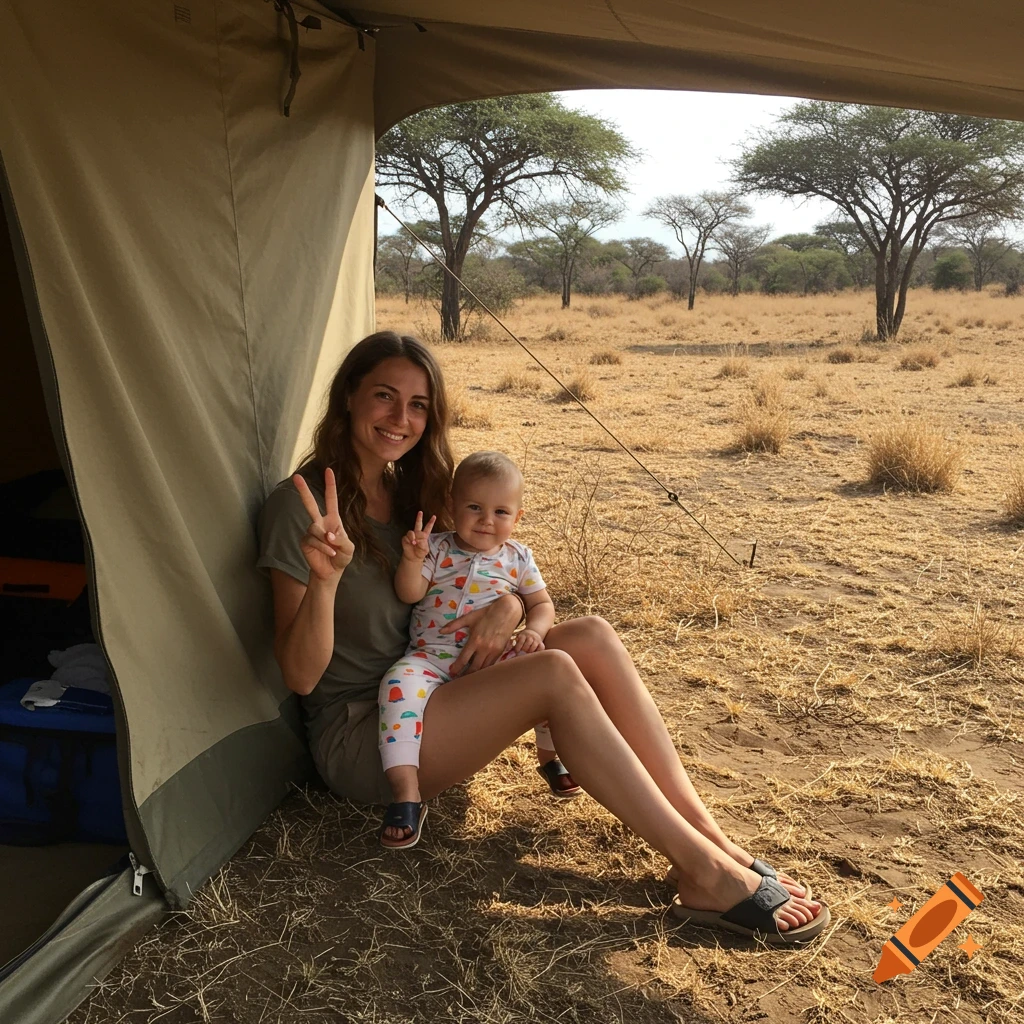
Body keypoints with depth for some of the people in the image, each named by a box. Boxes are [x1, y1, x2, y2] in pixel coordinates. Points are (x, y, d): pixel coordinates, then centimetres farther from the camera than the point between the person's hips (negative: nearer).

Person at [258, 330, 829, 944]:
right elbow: (301, 676, -18)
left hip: (426, 700, 7)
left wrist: (508, 606, -12)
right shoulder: (299, 506, -14)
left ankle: (714, 840, -14)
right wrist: (325, 578, -36)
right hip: (357, 742, -7)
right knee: (555, 676, -29)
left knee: (591, 636, -15)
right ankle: (704, 873, -22)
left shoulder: (411, 490, 8)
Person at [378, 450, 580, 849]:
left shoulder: (517, 558, 9)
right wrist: (412, 560, -24)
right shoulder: (437, 549, 3)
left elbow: (541, 604, 10)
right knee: (400, 685, -31)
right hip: (432, 658, -1)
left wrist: (534, 630, -11)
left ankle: (551, 757, 5)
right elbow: (409, 594, -5)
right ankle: (406, 795, -26)